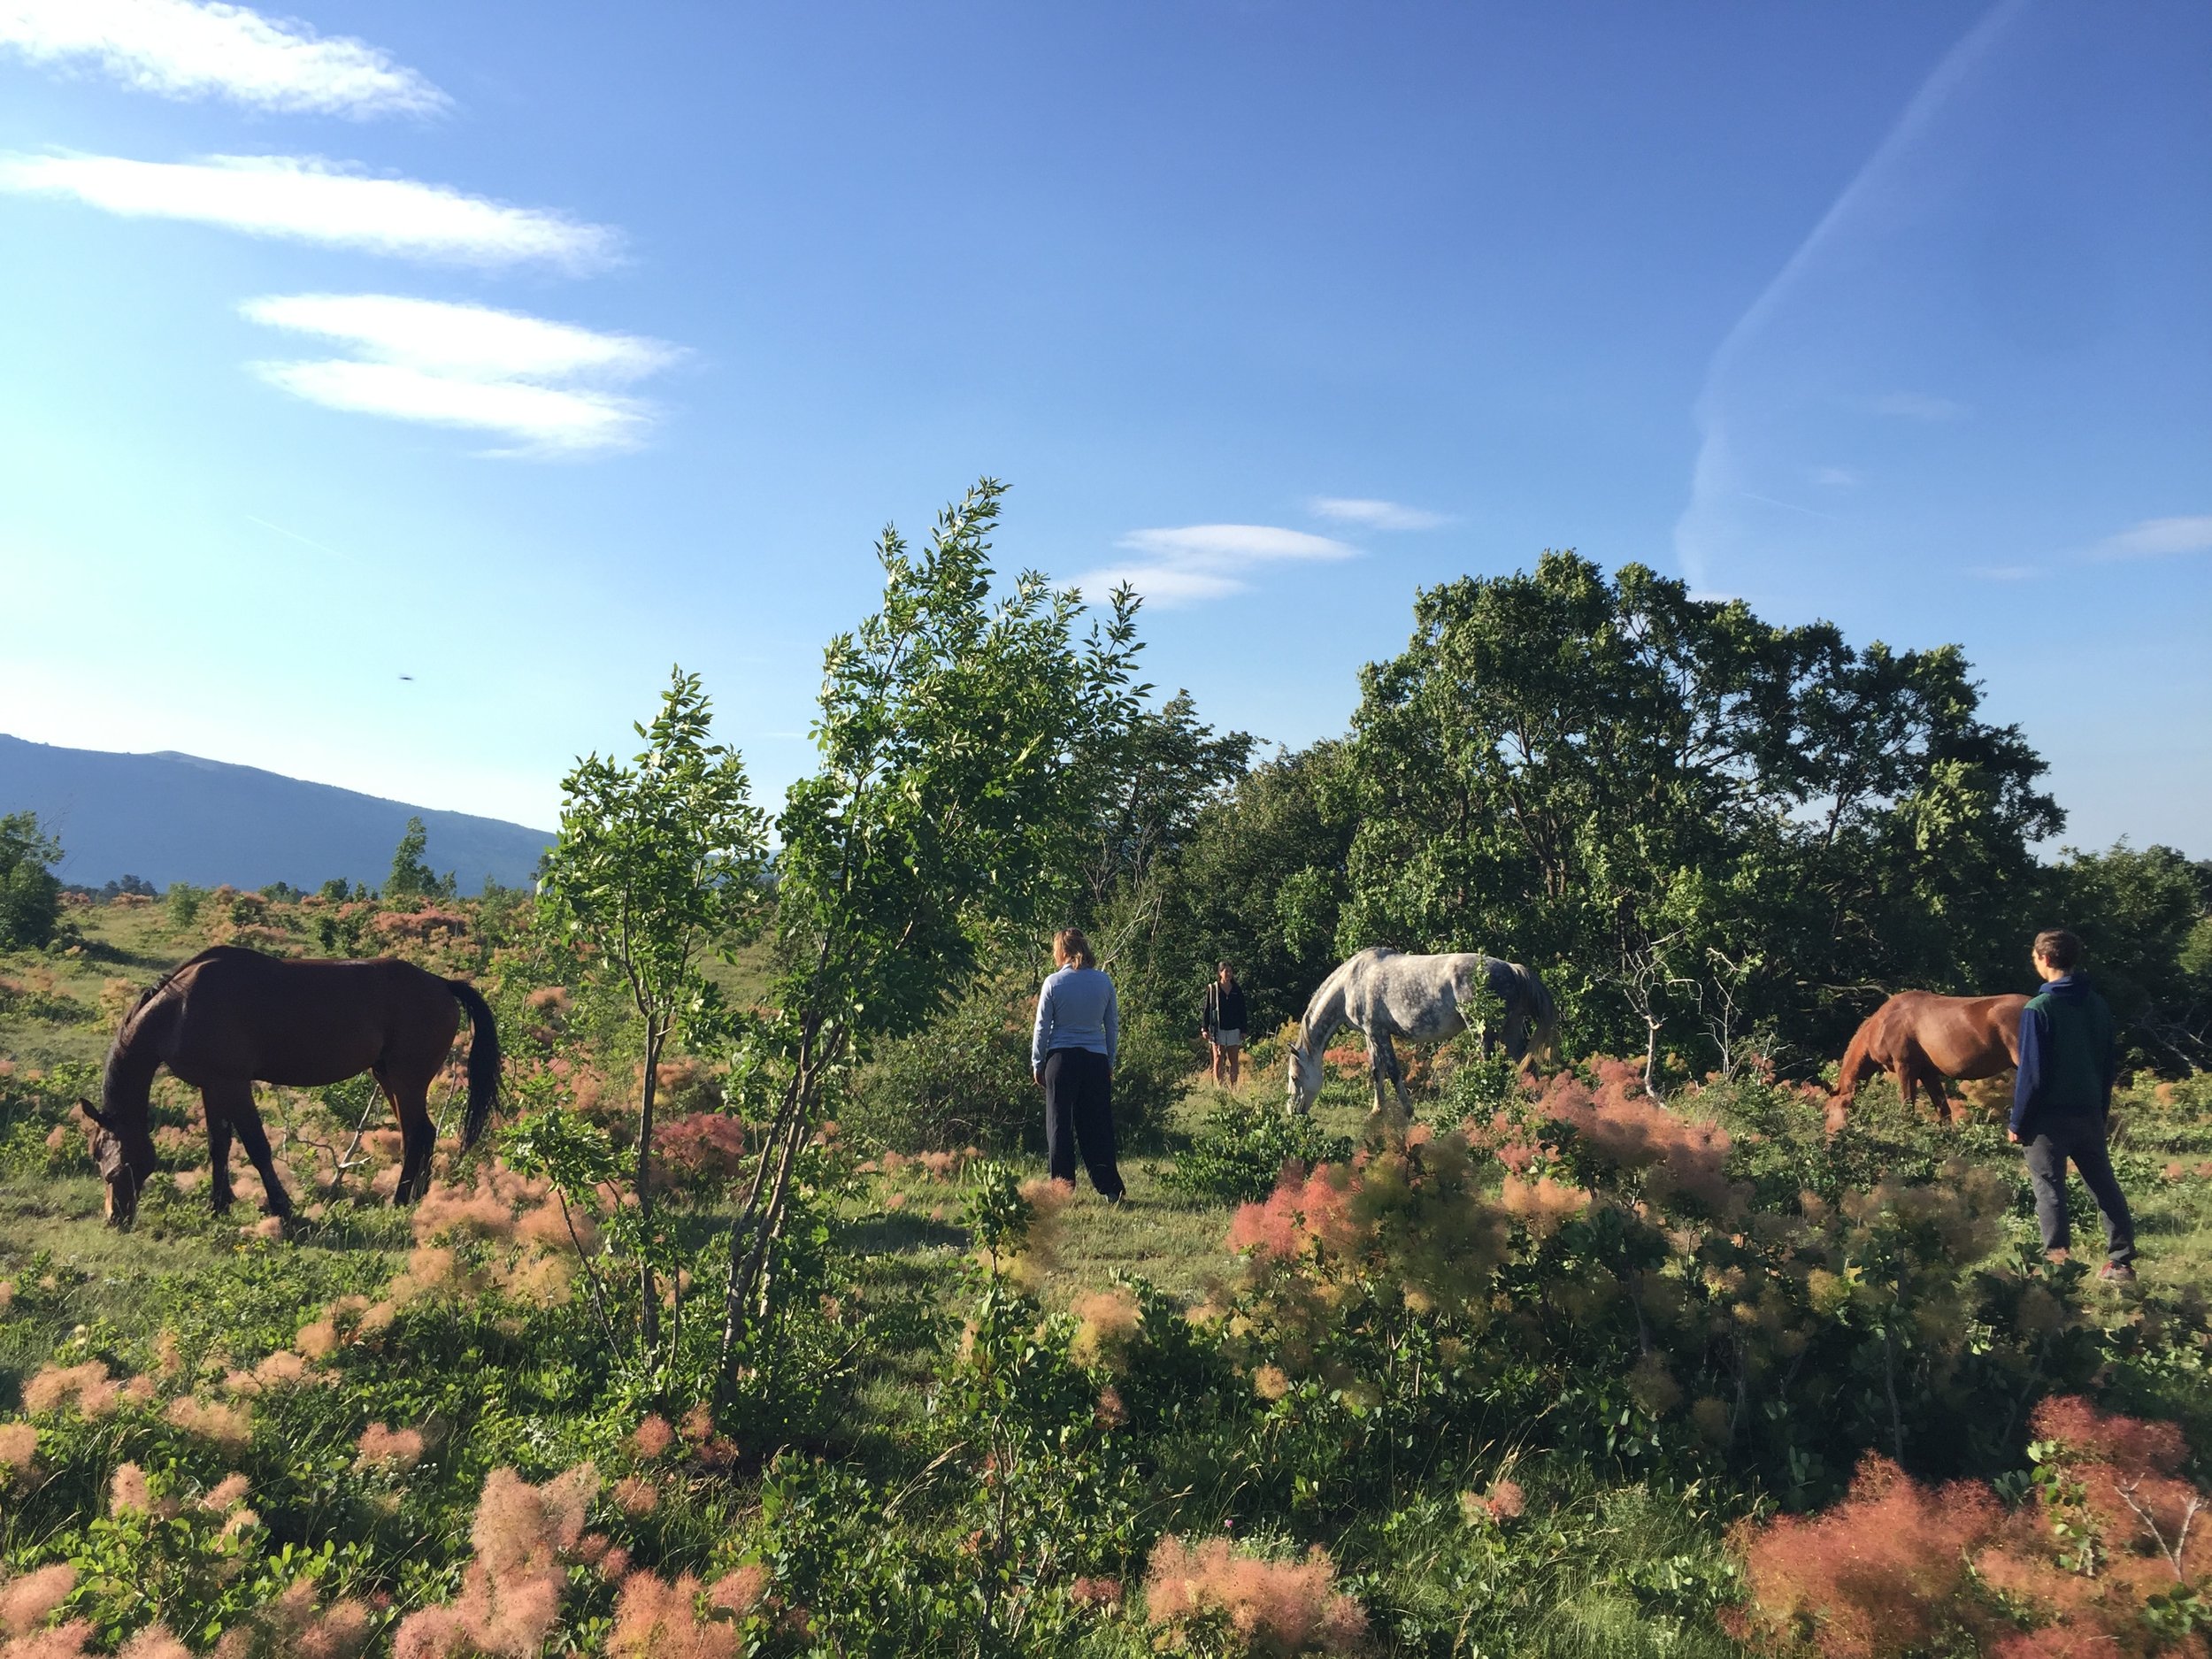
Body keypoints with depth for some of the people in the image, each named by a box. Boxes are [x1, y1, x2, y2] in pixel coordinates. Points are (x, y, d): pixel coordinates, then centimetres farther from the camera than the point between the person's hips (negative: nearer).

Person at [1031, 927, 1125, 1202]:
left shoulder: (1054, 983, -5)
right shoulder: (1103, 981, 3)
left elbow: (1042, 1027, -1)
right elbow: (1113, 1025, 9)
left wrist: (1037, 1063, 9)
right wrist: (1110, 1062, 18)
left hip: (1061, 1058, -2)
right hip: (1096, 1059, 2)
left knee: (1059, 1125, 7)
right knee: (1098, 1126, 8)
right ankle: (1110, 1189, 7)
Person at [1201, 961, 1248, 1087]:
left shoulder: (1238, 990, 8)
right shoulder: (1212, 989, 0)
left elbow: (1242, 1011, 10)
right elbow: (1206, 1009, -1)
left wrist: (1243, 1030, 6)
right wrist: (1204, 1028, -7)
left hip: (1234, 1030, 2)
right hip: (1217, 1030, -2)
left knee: (1233, 1060, 3)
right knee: (1218, 1060, -2)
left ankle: (1233, 1087, 7)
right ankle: (1218, 1087, 0)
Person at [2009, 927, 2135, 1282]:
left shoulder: (2039, 1009, -15)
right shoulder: (2098, 1005, 6)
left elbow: (2031, 1073, -15)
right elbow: (2108, 1067, 13)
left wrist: (2017, 1123, -8)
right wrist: (2101, 1112, 21)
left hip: (2050, 1117, -6)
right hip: (2090, 1114, 6)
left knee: (2049, 1190, 0)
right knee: (2104, 1186, 13)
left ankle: (2057, 1262, 0)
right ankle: (2122, 1260, 17)